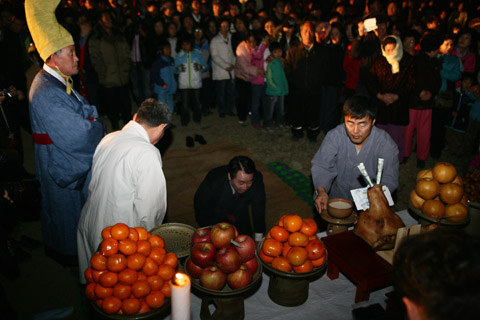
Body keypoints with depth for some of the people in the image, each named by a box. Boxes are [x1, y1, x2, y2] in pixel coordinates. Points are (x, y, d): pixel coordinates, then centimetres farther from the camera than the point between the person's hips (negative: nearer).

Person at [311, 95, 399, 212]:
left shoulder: (386, 144, -12)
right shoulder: (335, 136, -10)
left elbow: (389, 180, -14)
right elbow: (321, 165, -11)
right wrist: (321, 191, -31)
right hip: (336, 199, 1)